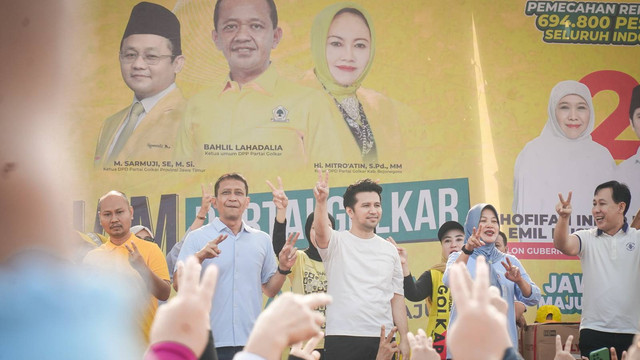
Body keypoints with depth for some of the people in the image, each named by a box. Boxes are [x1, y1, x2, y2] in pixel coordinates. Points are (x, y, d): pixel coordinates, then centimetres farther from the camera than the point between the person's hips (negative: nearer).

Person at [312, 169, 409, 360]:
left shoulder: (390, 250, 12)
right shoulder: (337, 242, 1)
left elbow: (397, 297, 13)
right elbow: (321, 231, -23)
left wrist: (404, 339, 6)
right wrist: (321, 202, -42)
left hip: (382, 338, 4)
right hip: (343, 337, -3)